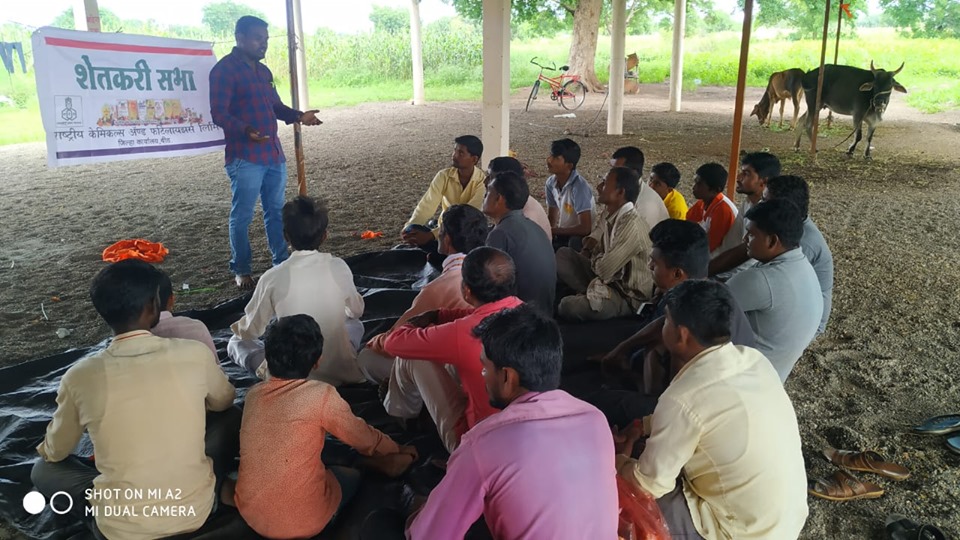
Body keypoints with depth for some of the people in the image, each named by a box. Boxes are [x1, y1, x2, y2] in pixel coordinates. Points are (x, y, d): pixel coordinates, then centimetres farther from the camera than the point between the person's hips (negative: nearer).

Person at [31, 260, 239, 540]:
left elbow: (55, 452, 7)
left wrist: (44, 449, 32)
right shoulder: (195, 354, -15)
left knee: (43, 468, 22)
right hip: (196, 509, 1)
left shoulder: (80, 376, -13)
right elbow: (224, 401, 9)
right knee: (229, 415, 20)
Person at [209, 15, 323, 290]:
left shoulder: (263, 71, 17)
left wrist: (299, 116, 4)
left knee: (276, 211, 13)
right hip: (245, 157, -8)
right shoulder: (224, 69, -8)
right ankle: (241, 270, 13)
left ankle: (281, 263, 23)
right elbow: (219, 113, -15)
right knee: (242, 216, 0)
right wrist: (246, 130, -33)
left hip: (274, 154, 8)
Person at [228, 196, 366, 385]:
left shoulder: (273, 277, -14)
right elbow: (357, 311, 8)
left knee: (236, 341, 21)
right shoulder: (339, 267, -10)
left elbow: (250, 330, -1)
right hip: (340, 370, 2)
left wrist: (237, 328, 24)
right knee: (355, 324, 32)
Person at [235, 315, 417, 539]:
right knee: (351, 476, 26)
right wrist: (398, 450, 20)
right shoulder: (322, 395, -18)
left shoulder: (253, 394, -2)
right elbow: (362, 437, -1)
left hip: (250, 514, 4)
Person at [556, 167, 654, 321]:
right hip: (609, 280, 9)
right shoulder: (608, 214, 0)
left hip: (628, 297, -9)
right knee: (563, 254, 5)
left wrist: (595, 256, -4)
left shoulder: (631, 225, -28)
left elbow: (604, 270, -25)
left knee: (568, 306, -29)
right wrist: (589, 249, -4)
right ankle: (591, 293, -4)